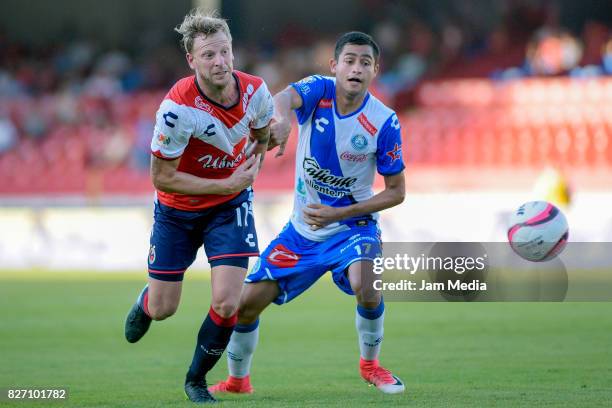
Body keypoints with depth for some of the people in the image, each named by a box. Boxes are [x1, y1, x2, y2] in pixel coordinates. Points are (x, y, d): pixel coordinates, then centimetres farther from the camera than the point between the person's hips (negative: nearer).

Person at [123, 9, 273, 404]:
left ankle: (197, 379, 13)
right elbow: (162, 178, -23)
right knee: (164, 310, 7)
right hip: (178, 209, -2)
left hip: (231, 206, 2)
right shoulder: (177, 107, -30)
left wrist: (252, 164, -3)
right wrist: (225, 184, -24)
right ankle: (145, 302, 48)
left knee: (227, 302, -13)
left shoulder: (254, 90, -15)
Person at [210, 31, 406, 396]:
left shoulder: (385, 123, -15)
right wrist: (282, 118, -62)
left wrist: (339, 214, -20)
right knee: (247, 302, 0)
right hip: (302, 229, 2)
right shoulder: (319, 91, -12)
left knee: (364, 286, -31)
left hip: (353, 224, -2)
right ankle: (238, 379, 27)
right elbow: (285, 97, -36)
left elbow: (396, 192, -8)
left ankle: (370, 363, -1)